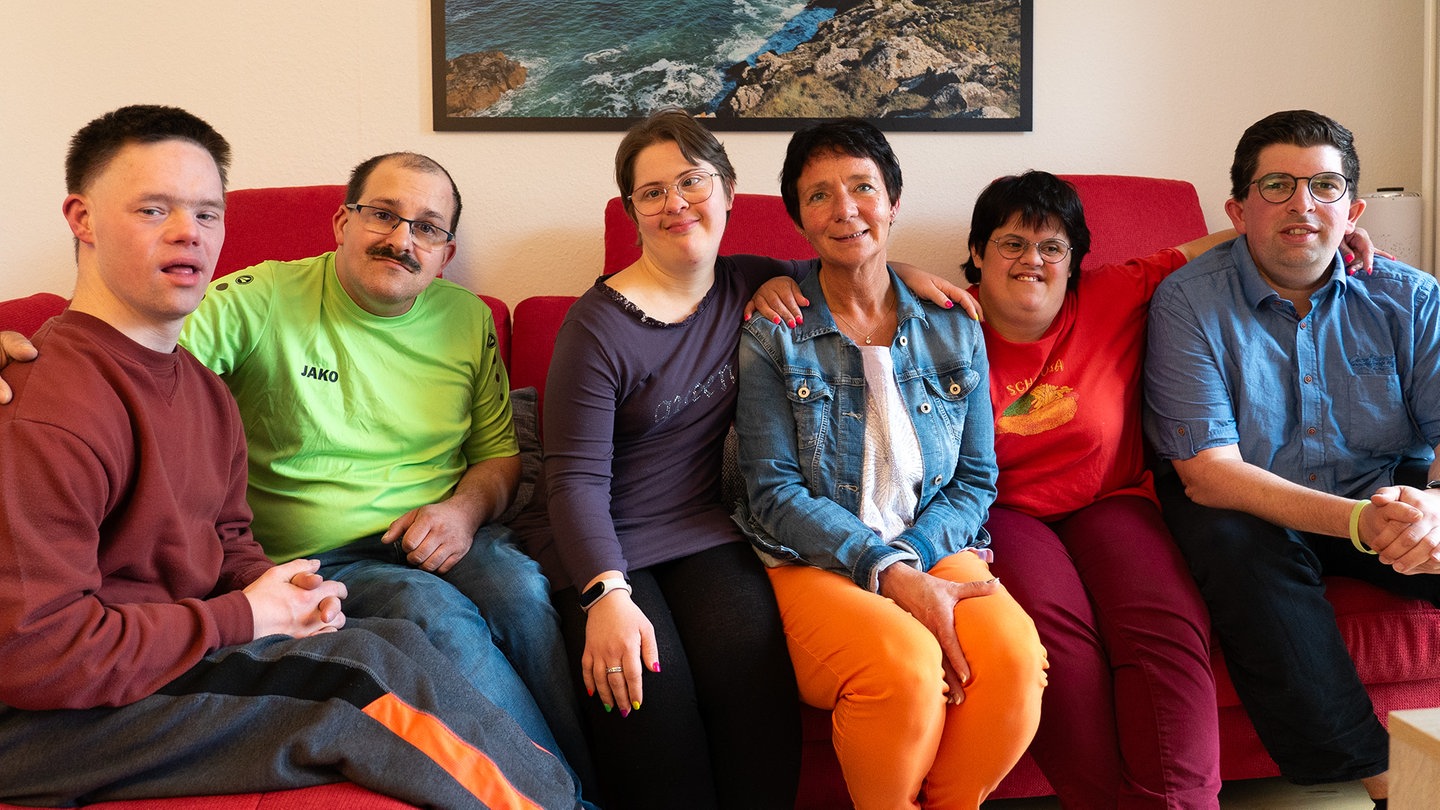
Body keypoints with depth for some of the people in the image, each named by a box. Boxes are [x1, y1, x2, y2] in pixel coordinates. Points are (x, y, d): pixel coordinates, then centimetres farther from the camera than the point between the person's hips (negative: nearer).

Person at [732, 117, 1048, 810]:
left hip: (933, 551, 3)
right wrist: (889, 572, -18)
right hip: (814, 562, -3)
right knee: (905, 664, -33)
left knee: (1013, 656, -28)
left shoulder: (955, 332, 10)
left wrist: (913, 557, -11)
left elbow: (976, 481, 10)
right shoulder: (773, 337, 0)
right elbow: (775, 493, -6)